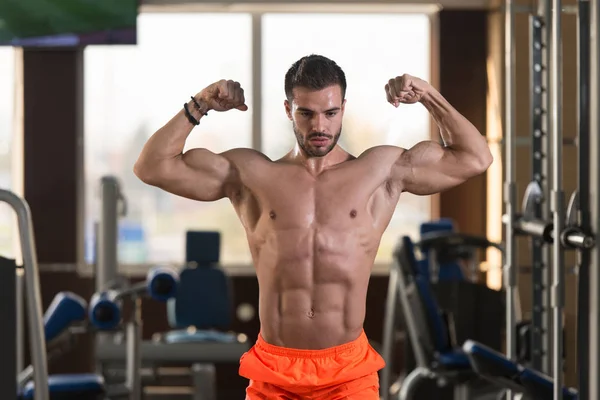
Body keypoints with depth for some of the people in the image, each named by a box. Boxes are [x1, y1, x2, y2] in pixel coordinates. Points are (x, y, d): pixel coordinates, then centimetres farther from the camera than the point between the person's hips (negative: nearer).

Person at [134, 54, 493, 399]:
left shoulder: (383, 171, 6)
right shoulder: (250, 174, 5)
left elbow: (474, 158, 9)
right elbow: (153, 167, 3)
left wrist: (429, 96, 3)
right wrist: (200, 105, -2)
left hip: (350, 369, 0)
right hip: (274, 368, 1)